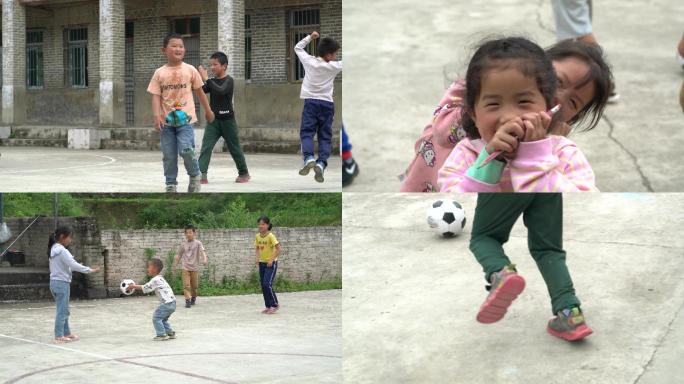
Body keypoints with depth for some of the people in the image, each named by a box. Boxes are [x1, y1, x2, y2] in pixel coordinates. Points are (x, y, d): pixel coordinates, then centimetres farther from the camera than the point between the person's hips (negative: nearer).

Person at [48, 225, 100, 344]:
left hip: (55, 282, 9)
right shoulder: (62, 251, -18)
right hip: (62, 283, -9)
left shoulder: (53, 249, 11)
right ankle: (59, 336, 0)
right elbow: (73, 265, -21)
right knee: (62, 311, -3)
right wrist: (91, 270, -15)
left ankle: (66, 333, 23)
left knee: (63, 310, 16)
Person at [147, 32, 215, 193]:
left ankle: (195, 176, 9)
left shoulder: (190, 70, 2)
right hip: (166, 120, 1)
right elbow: (156, 96, -1)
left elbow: (199, 91, 12)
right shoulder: (159, 73, 2)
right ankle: (171, 184, 16)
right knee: (168, 155, 4)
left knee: (186, 150, -16)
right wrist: (156, 116, -13)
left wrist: (208, 110, 19)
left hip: (185, 118, -1)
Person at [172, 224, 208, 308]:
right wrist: (175, 265, 13)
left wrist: (204, 259, -36)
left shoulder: (198, 243, -2)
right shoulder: (183, 244, 7)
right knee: (186, 285, -12)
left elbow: (202, 251, -17)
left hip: (194, 268, -1)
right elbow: (179, 255, 15)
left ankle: (193, 298, 33)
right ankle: (188, 301, -15)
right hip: (185, 268, 1)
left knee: (194, 286, 9)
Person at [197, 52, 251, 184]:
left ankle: (244, 173, 26)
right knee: (206, 146, -12)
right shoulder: (212, 81, 8)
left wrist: (206, 78, -31)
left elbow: (221, 91, -30)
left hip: (227, 120, -4)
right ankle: (201, 174, -18)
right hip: (213, 120, 4)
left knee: (234, 148, 9)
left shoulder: (228, 80, -11)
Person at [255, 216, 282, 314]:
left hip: (271, 263, -7)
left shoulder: (270, 236, -17)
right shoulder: (257, 236, 2)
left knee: (267, 284, -15)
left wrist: (272, 259, -23)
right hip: (262, 263, 7)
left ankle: (275, 304, -1)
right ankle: (268, 306, 15)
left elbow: (279, 249, -21)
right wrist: (258, 258, -1)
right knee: (263, 285, 6)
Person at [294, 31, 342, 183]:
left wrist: (310, 37, 22)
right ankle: (321, 163, -18)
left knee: (307, 132, -4)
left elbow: (298, 47, 17)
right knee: (325, 137, 2)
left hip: (311, 102, 0)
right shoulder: (334, 66, -4)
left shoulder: (309, 61, 0)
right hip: (327, 104, 0)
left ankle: (309, 159, -30)